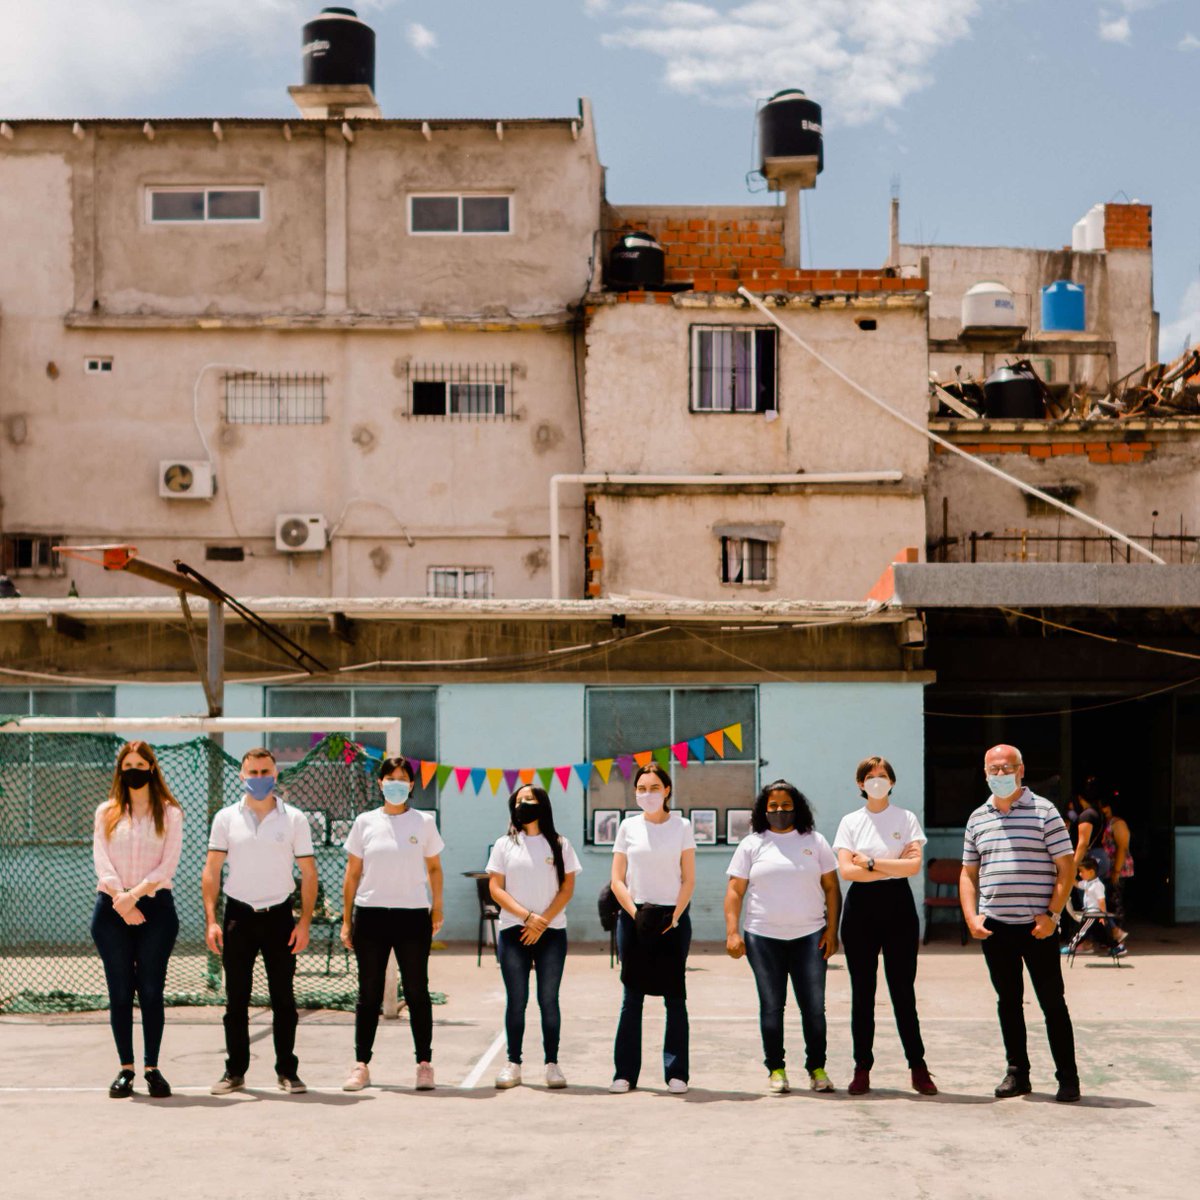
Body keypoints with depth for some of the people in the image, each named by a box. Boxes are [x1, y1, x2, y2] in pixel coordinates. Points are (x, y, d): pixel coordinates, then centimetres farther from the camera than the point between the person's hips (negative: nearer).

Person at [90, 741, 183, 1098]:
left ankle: (152, 1069, 4)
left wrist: (136, 894, -15)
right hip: (111, 908, 1)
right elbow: (101, 861, 1)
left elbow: (168, 865, -2)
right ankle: (125, 1069, 7)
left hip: (155, 907, -1)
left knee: (151, 990, -1)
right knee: (119, 991, 2)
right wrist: (121, 901, -12)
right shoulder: (106, 813, 11)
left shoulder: (169, 813, 6)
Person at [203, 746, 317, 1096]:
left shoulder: (294, 819, 3)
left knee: (283, 998, 2)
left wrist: (304, 922, -5)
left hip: (279, 916, -1)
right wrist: (211, 920, -5)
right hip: (238, 915, 1)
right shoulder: (226, 818, 5)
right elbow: (211, 870, 4)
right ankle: (235, 1071, 11)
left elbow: (308, 873, 3)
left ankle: (287, 1071, 10)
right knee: (235, 999, 4)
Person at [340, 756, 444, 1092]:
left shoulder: (424, 822, 5)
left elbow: (434, 869, 11)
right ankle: (361, 1066, 11)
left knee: (417, 991, 3)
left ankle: (424, 1064, 10)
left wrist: (437, 909, 3)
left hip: (413, 916, -1)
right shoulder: (365, 822, 6)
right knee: (369, 994, 6)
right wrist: (346, 920, 6)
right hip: (370, 914, 1)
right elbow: (352, 874, 8)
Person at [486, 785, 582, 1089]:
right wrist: (527, 917, -11)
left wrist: (543, 921, -10)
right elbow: (495, 888, 1)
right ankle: (513, 1064, 6)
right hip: (513, 933, 0)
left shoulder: (559, 845, 7)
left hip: (551, 933, 0)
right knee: (516, 999, 0)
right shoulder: (504, 846, 8)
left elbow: (568, 887, 1)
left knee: (549, 999, 0)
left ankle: (552, 1064, 5)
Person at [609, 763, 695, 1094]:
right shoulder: (628, 827, 5)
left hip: (673, 918, -1)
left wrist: (675, 917, -9)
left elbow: (689, 880, 3)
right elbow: (617, 880, 4)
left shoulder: (681, 827, 4)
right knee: (632, 996, 2)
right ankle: (625, 1073, 6)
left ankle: (676, 1073, 4)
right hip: (633, 917, 1)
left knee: (674, 996, -1)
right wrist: (635, 914, -8)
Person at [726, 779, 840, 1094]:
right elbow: (735, 891, 3)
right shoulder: (751, 845, 6)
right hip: (764, 938, 0)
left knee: (814, 1007, 1)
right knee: (771, 1006, 4)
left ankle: (817, 1068, 12)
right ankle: (776, 1070, 12)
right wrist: (732, 932, -7)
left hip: (809, 936, 0)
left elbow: (831, 887, 8)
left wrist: (832, 930, -1)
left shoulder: (814, 842, 8)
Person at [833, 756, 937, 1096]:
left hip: (898, 905, -1)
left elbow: (914, 865, -9)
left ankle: (918, 1067, 6)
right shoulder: (850, 822, 6)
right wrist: (893, 867, -8)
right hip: (861, 906, 1)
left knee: (903, 990, -1)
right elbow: (846, 870, -6)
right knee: (862, 992, 3)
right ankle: (862, 1068, 8)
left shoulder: (907, 819, 5)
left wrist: (871, 862, -10)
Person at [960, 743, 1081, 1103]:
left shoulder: (1044, 812, -2)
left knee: (1052, 1002, 0)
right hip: (994, 926, 4)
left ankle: (1068, 1078, 6)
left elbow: (1066, 868, -4)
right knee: (1008, 1002, 10)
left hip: (1037, 926, -4)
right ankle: (1017, 1072, 20)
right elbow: (968, 874, 15)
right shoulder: (977, 819, 11)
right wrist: (971, 917, 1)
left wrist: (1051, 914, -12)